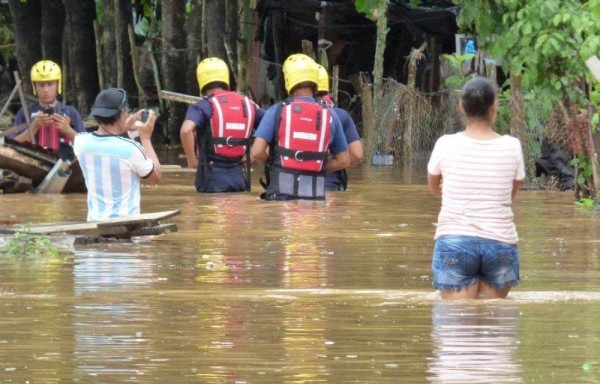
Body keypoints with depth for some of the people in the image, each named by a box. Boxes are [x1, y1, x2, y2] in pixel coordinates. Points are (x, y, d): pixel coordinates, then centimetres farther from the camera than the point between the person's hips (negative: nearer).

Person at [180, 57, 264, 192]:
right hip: (240, 177, 4)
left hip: (213, 178, -4)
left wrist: (191, 159, -11)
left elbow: (186, 130, -25)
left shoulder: (203, 106, -7)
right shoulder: (247, 104, 9)